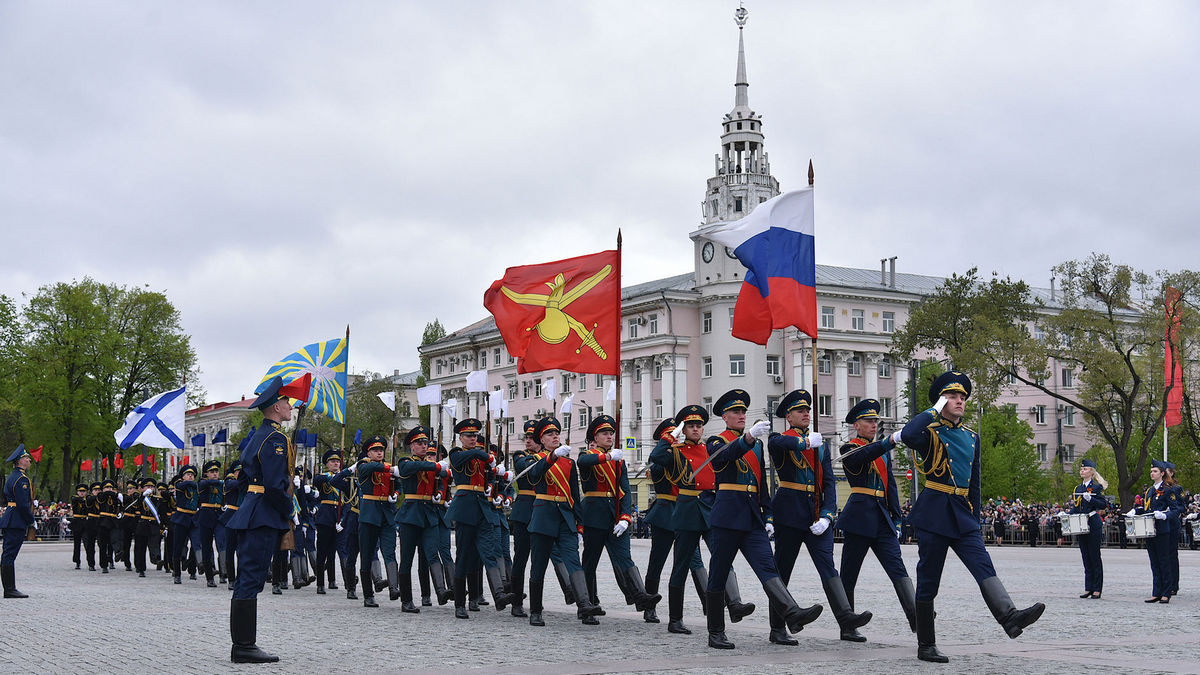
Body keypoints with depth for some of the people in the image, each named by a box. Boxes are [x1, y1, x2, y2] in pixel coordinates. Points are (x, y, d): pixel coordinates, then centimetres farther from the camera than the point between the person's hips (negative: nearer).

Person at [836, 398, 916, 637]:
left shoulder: (883, 451, 19)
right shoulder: (849, 450, -1)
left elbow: (890, 485, 18)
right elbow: (863, 456, -26)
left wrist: (896, 518, 11)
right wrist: (890, 440, -39)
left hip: (882, 518, 5)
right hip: (859, 517, -5)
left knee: (897, 568, -7)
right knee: (849, 573, 1)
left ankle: (916, 619, -17)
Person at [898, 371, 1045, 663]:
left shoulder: (971, 438, 17)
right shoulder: (930, 432, -3)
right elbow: (907, 435, -28)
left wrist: (975, 518, 19)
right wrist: (935, 411, -14)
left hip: (962, 516, 6)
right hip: (933, 515, -5)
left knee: (984, 566, -15)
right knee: (928, 580, 0)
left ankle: (1009, 617, -33)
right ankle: (926, 646, 6)